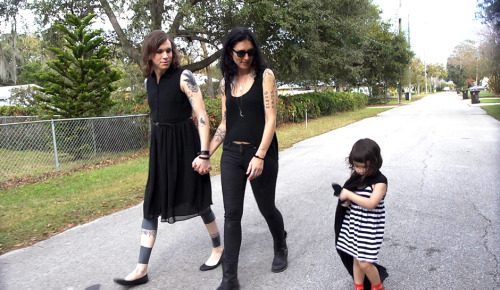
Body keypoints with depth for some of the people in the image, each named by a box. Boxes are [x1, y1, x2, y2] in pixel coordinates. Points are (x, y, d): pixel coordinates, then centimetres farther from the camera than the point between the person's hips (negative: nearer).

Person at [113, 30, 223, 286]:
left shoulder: (183, 77, -11)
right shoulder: (149, 81, 9)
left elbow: (202, 116, -15)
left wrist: (204, 154, -21)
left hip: (185, 144, -6)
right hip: (160, 147, 6)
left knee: (196, 201, 6)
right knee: (151, 205, 5)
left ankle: (218, 248, 30)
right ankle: (141, 270, 13)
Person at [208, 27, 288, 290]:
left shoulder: (265, 76, -4)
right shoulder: (226, 83, 9)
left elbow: (271, 119, -11)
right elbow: (224, 125, 13)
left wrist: (260, 156, -20)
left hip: (261, 153, -3)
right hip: (231, 154, 4)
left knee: (266, 207, 11)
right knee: (232, 214, 1)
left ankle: (280, 248, 42)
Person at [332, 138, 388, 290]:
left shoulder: (379, 181, -16)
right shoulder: (356, 177, 3)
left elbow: (371, 203, -28)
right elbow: (350, 198, 10)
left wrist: (348, 194, -25)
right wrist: (344, 200, -14)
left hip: (370, 227, -6)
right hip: (353, 224, 6)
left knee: (364, 263, -2)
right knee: (356, 259, 16)